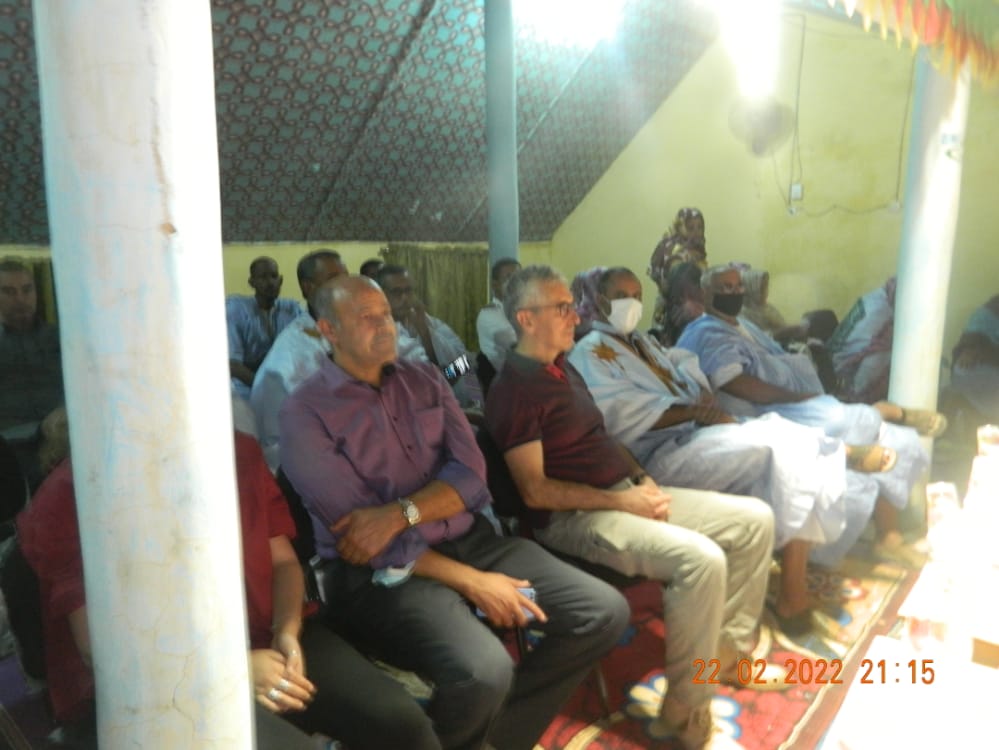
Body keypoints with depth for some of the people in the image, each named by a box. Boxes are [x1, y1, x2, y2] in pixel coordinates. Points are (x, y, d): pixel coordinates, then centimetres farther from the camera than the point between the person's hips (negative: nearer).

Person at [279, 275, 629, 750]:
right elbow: (363, 535, -13)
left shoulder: (424, 380, 10)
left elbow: (470, 472, 0)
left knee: (604, 612, -6)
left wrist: (400, 512, -19)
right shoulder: (305, 414, -7)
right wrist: (469, 581, -15)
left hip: (471, 539, 6)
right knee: (483, 671, -32)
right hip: (381, 572, -5)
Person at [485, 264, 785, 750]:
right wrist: (621, 501, -18)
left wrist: (642, 480, 4)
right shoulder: (513, 389, -15)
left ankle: (729, 650, 19)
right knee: (700, 559, -31)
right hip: (574, 516, -10)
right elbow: (535, 491, -19)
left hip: (625, 493, 10)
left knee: (754, 519, 5)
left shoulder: (564, 368, 15)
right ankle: (687, 711, -11)